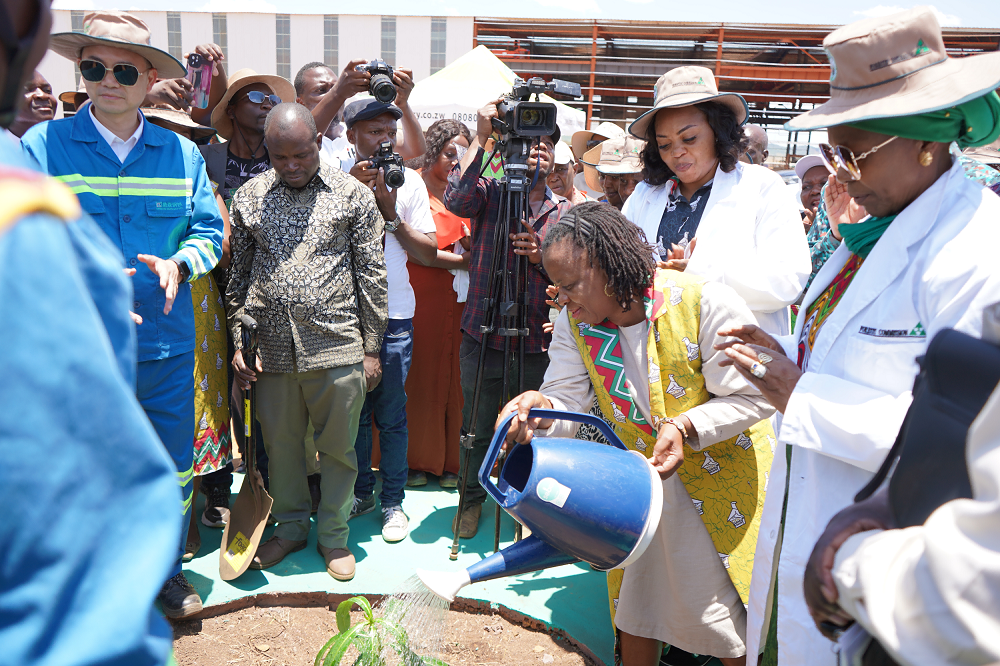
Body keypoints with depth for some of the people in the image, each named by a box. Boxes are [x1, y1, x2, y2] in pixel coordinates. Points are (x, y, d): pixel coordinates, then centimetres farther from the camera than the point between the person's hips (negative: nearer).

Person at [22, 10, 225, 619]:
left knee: (173, 468, 14)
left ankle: (166, 570, 37)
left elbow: (209, 230, 6)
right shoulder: (43, 145, -3)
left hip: (168, 344, 3)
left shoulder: (181, 153, 5)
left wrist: (178, 264, -14)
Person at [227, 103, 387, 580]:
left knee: (338, 446, 8)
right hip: (271, 348, 3)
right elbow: (237, 275, 12)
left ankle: (333, 533, 27)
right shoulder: (248, 197, 8)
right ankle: (291, 525, 36)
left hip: (338, 346, -2)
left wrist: (371, 348, 0)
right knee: (280, 443, 15)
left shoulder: (353, 195, 1)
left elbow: (371, 274, 2)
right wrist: (238, 342, 5)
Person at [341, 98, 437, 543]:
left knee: (391, 414, 5)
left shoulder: (409, 181, 3)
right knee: (353, 409, 12)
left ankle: (393, 502, 20)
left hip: (393, 315, 0)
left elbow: (429, 254, 1)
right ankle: (361, 491, 30)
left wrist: (390, 212, -10)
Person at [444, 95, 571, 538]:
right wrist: (480, 138, -20)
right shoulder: (489, 193, 2)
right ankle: (473, 498, 34)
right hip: (483, 337, -1)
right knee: (476, 429, 12)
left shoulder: (566, 212, 7)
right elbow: (455, 199, -21)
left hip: (538, 343, 1)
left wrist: (541, 256, -19)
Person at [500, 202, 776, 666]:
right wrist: (542, 411, -35)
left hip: (724, 476, -3)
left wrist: (685, 426, -34)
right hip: (638, 478, 4)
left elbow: (752, 398, -19)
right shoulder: (575, 323, -11)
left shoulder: (706, 303, -25)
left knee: (732, 618, 10)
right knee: (634, 605, 18)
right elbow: (568, 402, -12)